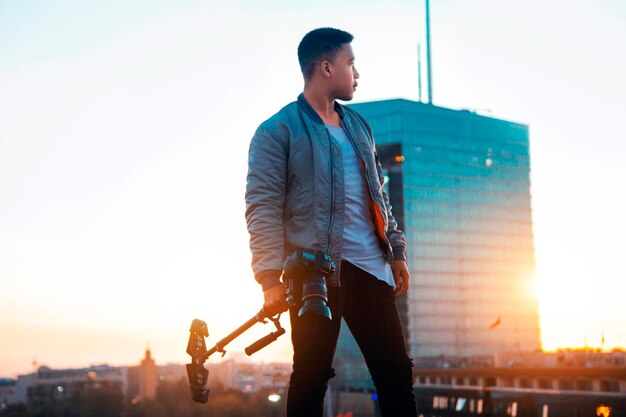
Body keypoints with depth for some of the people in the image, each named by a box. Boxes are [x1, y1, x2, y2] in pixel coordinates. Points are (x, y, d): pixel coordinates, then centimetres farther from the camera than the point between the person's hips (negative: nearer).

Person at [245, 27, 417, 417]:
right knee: (311, 377, -1)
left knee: (396, 371, 5)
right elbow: (262, 206, -9)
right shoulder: (278, 131, -2)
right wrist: (271, 277, -19)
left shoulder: (358, 126, 19)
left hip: (370, 267, 6)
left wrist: (397, 251, 15)